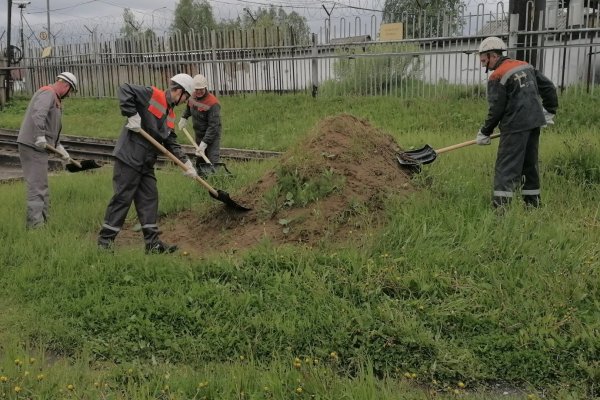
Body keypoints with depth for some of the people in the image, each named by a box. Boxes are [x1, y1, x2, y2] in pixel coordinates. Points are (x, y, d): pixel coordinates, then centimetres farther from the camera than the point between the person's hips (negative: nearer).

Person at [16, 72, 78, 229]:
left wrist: (59, 147, 19)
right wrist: (40, 136, -31)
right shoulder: (47, 93, -10)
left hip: (38, 146, 10)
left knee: (42, 186, 17)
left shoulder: (55, 98, 21)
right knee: (37, 186, -9)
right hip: (33, 146, -10)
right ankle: (35, 224, -7)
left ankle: (43, 221, 26)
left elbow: (54, 128, 24)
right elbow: (38, 114, -28)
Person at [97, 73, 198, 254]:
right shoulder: (152, 94, -9)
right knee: (122, 197, -4)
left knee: (149, 199, 8)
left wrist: (186, 163, 5)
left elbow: (171, 142, 15)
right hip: (129, 157, -9)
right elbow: (124, 89, -18)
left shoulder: (170, 114, 15)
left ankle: (152, 243, 14)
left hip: (146, 163, 9)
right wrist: (132, 115, -22)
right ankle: (105, 240, 7)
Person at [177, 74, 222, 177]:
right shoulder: (193, 97, -2)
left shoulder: (213, 103, -25)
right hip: (199, 134, 8)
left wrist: (204, 143, -31)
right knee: (200, 162, 16)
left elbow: (213, 126, -28)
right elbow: (189, 107, 25)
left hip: (211, 135, -8)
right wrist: (184, 118, 10)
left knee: (213, 162, -18)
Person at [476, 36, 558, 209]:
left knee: (506, 167, -7)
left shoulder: (497, 77, -9)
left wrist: (485, 133, -1)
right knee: (529, 165, 16)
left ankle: (500, 206, -12)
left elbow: (496, 109, -11)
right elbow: (549, 87, 14)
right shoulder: (525, 66, 13)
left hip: (515, 126, -8)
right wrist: (549, 111, 22)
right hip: (534, 123, 8)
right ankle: (534, 203, 24)